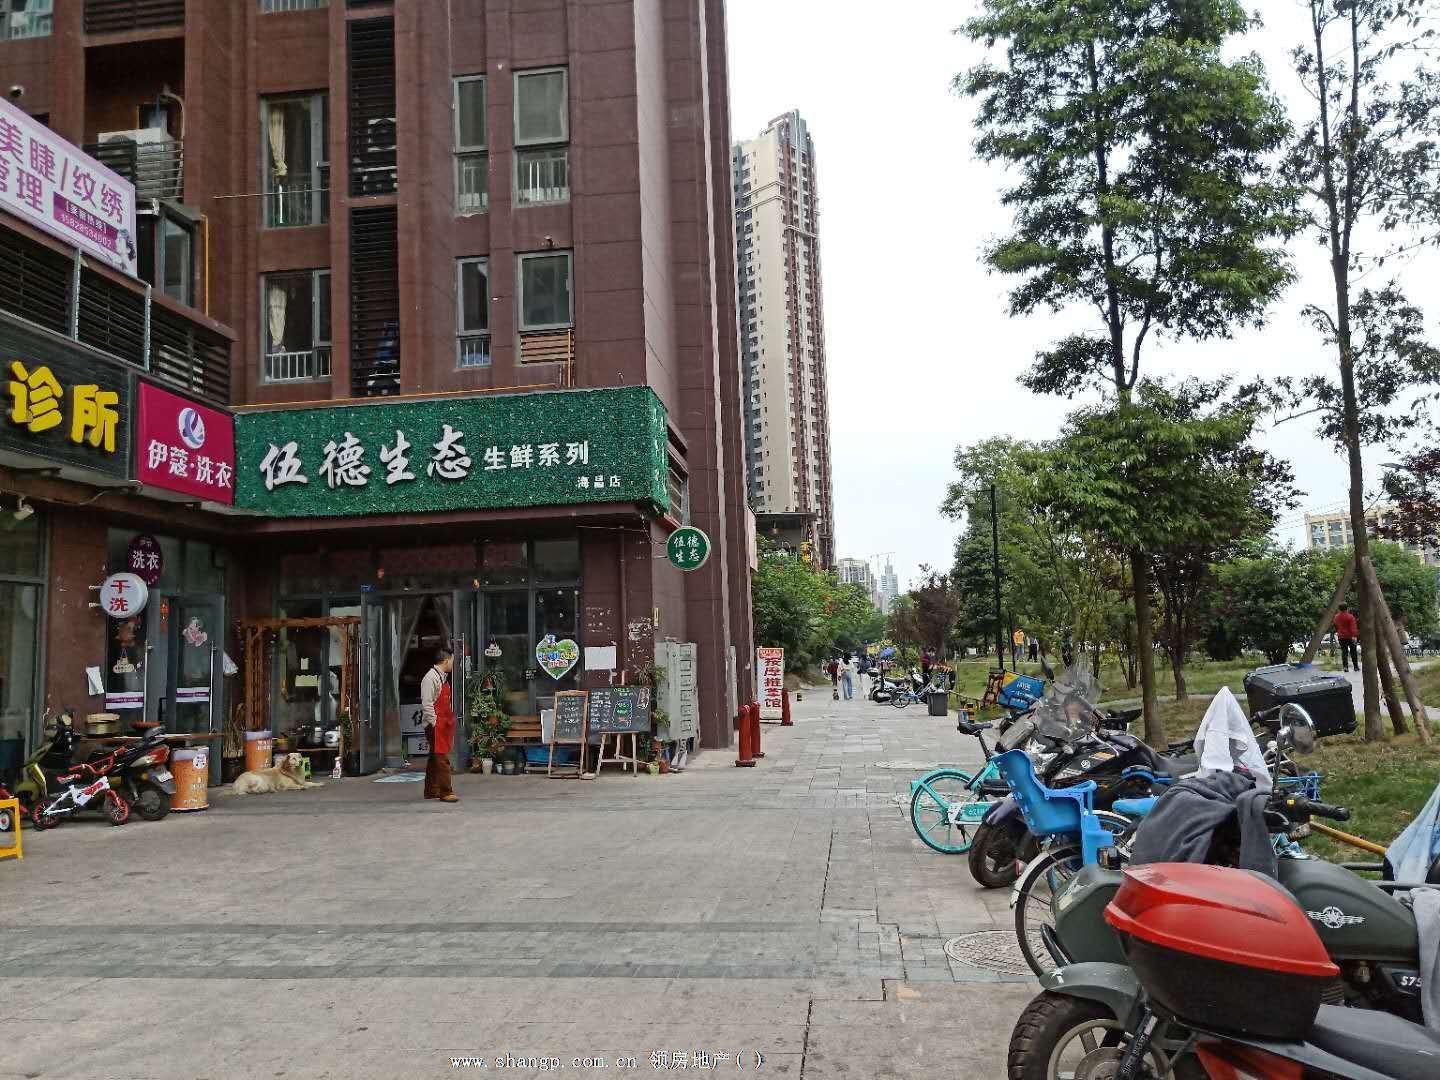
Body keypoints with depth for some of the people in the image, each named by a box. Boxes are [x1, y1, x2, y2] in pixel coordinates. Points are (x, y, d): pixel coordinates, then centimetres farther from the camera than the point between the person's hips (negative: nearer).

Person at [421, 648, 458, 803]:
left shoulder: (443, 677, 16)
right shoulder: (431, 678, -13)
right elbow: (427, 703, -18)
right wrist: (434, 723, -20)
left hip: (444, 724, 10)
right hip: (436, 725, -10)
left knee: (435, 758, 15)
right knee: (442, 758, -10)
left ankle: (431, 790, 22)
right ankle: (446, 792, -9)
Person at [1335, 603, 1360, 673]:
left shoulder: (1336, 617, 4)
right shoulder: (1350, 616, -11)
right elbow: (1353, 627, -19)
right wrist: (1354, 636, -24)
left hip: (1341, 637, 4)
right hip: (1350, 637, -3)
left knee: (1344, 652, 4)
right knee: (1353, 652, 7)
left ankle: (1345, 666, -5)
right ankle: (1356, 666, 12)